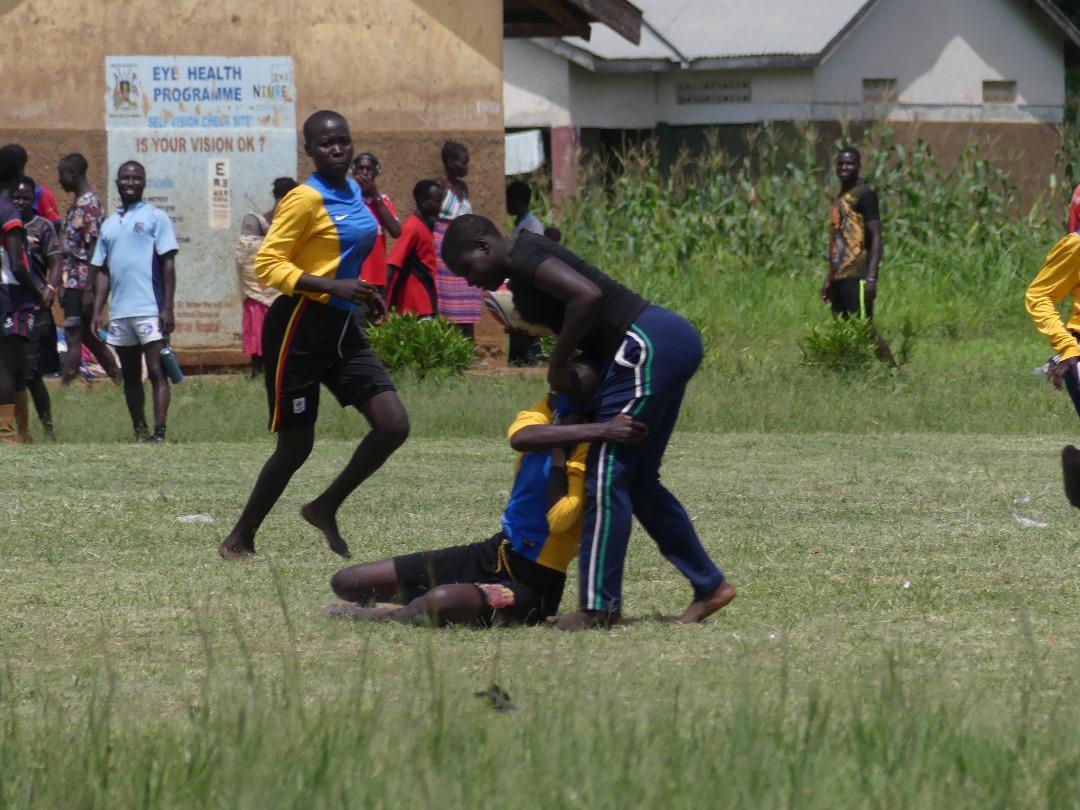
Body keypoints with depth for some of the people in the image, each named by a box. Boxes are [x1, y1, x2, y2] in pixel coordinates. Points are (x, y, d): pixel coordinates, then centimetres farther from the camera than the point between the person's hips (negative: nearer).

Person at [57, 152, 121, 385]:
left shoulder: (89, 204, -13)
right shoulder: (76, 204, 16)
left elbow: (94, 249, -18)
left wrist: (89, 290, -21)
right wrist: (56, 284, 21)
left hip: (81, 284, -10)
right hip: (73, 284, 10)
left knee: (73, 338, -9)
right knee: (88, 337, 14)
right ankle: (118, 380, 20)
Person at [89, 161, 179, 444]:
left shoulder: (155, 217, 1)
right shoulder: (109, 224, 17)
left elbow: (168, 264, -5)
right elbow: (102, 271, 19)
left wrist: (168, 308, -12)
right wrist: (97, 312, 10)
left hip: (150, 310, -6)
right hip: (119, 312, 6)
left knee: (156, 371, -9)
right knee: (130, 376, 9)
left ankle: (159, 433, -14)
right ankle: (139, 433, 16)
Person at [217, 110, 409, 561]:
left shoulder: (353, 193, 10)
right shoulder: (306, 199, -15)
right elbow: (268, 265, -19)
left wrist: (363, 294, 13)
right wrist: (334, 287, -26)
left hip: (342, 329, 7)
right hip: (300, 331, -7)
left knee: (394, 425, -4)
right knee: (296, 446, 1)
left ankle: (325, 509, 15)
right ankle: (240, 538, 20)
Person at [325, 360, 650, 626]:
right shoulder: (548, 411, 2)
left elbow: (560, 520, -30)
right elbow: (520, 437, -24)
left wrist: (558, 451, -21)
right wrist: (596, 430, -33)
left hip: (532, 585, -8)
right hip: (493, 554, 8)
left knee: (441, 601, -39)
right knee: (346, 582, 3)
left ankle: (379, 618, -9)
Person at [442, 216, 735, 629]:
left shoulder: (523, 259, -10)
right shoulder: (523, 276, 21)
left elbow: (587, 296, -24)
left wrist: (557, 363, -13)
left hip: (649, 346, -11)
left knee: (606, 475, -9)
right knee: (637, 480, 16)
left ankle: (600, 607, -8)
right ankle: (709, 585, 20)